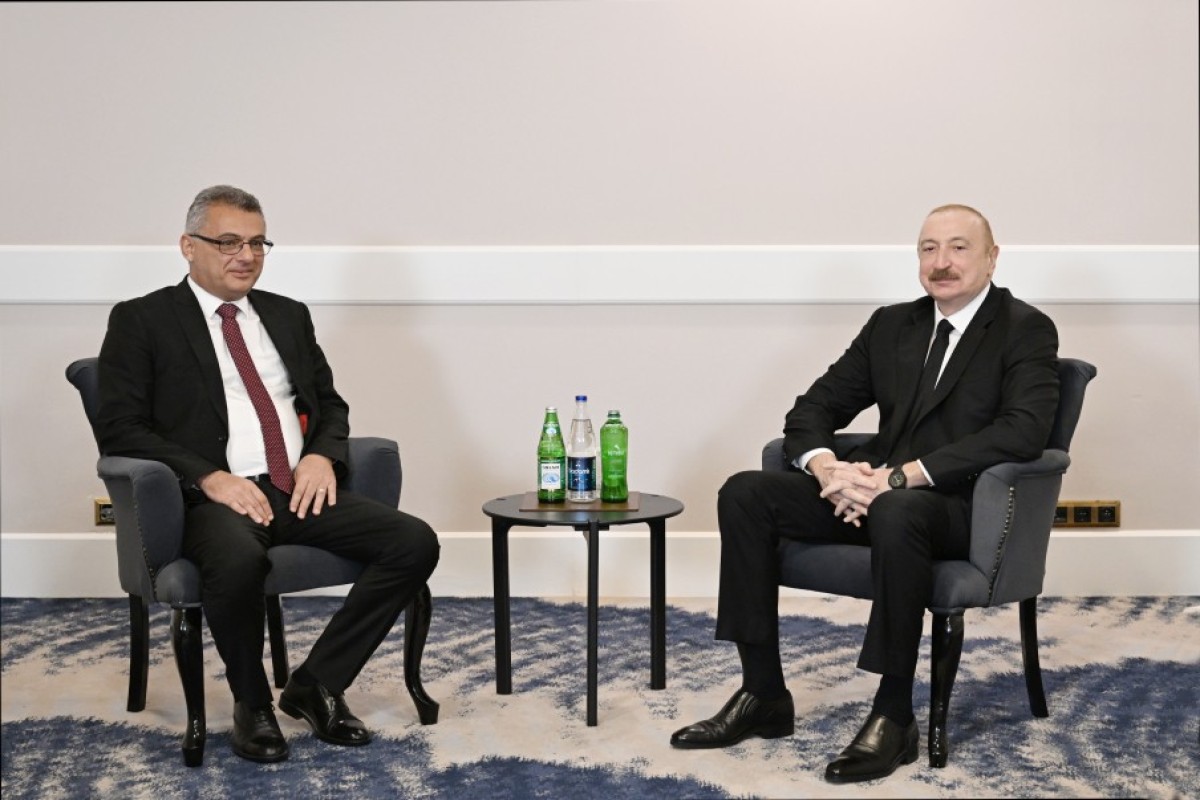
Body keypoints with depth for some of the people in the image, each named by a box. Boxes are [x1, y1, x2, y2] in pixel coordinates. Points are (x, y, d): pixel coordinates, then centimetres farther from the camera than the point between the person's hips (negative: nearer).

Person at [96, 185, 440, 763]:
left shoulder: (288, 316, 21)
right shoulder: (141, 321, 5)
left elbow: (331, 404, 23)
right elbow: (119, 429, -3)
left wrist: (322, 456, -1)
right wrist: (209, 477, -17)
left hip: (302, 491, 5)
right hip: (216, 496, -5)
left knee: (416, 543, -17)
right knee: (238, 561, -39)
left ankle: (315, 684, -3)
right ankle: (252, 703, -8)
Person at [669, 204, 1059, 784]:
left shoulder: (1026, 331, -2)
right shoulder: (890, 325, 15)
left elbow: (1021, 432, -18)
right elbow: (813, 408, 13)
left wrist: (899, 477, -25)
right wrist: (827, 467, -12)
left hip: (965, 507, -6)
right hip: (876, 495, 6)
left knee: (896, 513, -40)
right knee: (744, 493, -13)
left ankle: (894, 717, -26)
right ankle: (763, 696, -10)